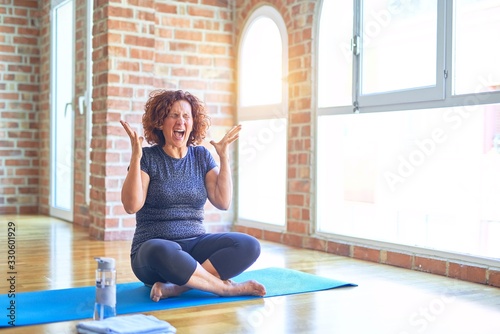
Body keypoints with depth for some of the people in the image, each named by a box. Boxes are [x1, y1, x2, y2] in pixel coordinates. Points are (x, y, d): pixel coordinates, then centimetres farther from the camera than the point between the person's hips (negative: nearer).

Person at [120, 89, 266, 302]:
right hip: (154, 246, -4)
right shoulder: (148, 157, -1)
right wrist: (135, 157, -19)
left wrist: (224, 157, -4)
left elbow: (223, 202, 0)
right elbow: (131, 206, -14)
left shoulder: (201, 156, 10)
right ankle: (227, 288, -21)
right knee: (162, 253, -41)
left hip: (195, 244, 4)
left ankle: (176, 287, -27)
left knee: (249, 246, -22)